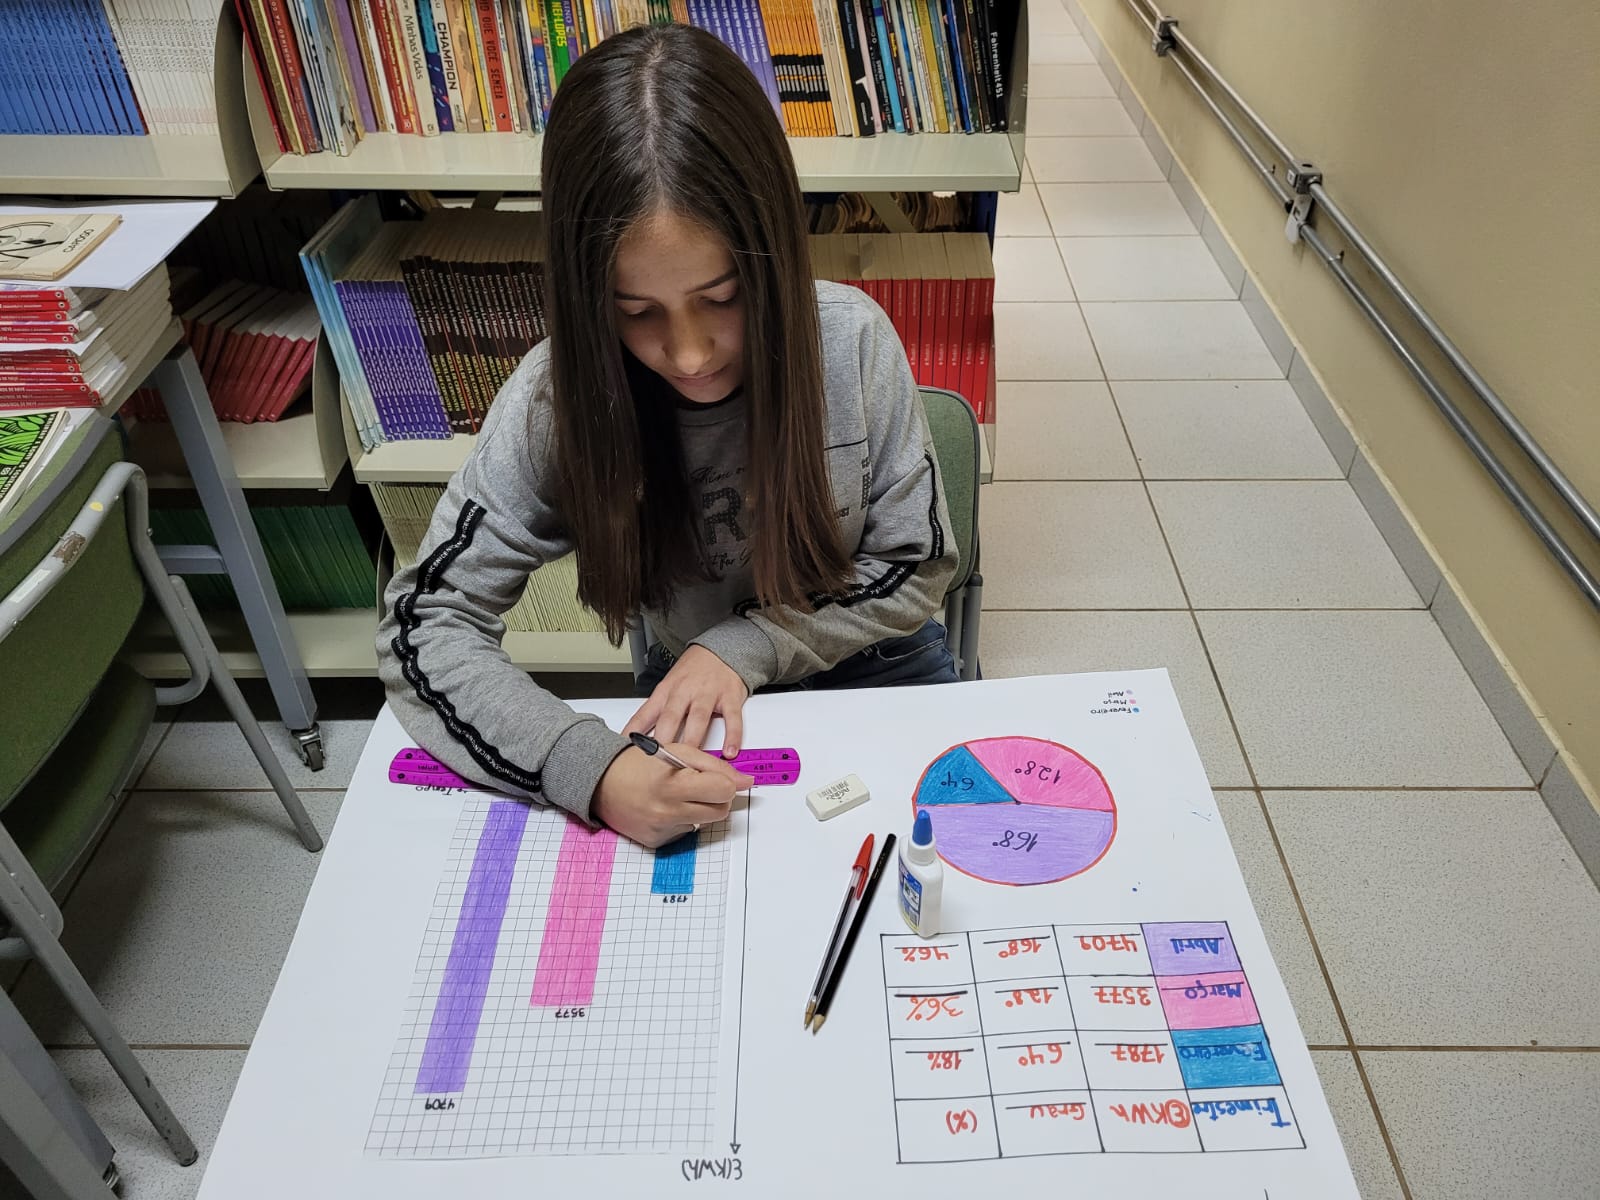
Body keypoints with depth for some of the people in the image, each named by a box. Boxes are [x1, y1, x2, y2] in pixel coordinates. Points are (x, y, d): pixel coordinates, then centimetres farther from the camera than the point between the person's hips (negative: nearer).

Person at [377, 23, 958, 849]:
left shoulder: (850, 340, -22)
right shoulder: (558, 398, -22)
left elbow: (916, 565, -10)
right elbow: (423, 623, -20)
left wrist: (748, 644, -25)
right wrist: (590, 768, -38)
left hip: (875, 667, 0)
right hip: (696, 690, 1)